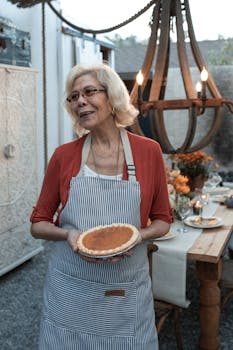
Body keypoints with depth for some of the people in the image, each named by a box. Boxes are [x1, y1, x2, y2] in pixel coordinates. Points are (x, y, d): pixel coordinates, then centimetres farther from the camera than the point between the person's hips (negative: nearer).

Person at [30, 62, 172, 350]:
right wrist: (68, 234, -15)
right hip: (70, 290, 0)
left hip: (128, 293, 0)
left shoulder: (148, 151, -4)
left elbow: (162, 220, 6)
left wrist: (138, 236, -14)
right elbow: (38, 224, 4)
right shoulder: (64, 156, -3)